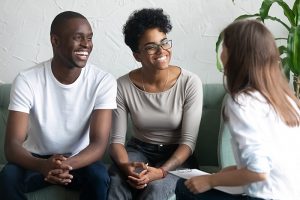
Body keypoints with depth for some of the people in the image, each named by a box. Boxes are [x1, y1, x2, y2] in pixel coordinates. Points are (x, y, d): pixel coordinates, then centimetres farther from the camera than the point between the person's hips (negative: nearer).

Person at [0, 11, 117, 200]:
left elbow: (99, 143, -21)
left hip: (79, 160, 0)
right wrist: (43, 165, -45)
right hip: (37, 158, 0)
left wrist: (67, 164, -43)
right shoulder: (27, 81, -17)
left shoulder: (104, 81, -16)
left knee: (99, 176, -31)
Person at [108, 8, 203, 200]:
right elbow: (117, 139, -7)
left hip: (176, 155, -1)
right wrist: (125, 166, -29)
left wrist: (161, 171, -30)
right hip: (139, 149, 1)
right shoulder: (123, 86, -9)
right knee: (115, 182, -31)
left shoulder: (190, 82, -14)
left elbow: (189, 141, -14)